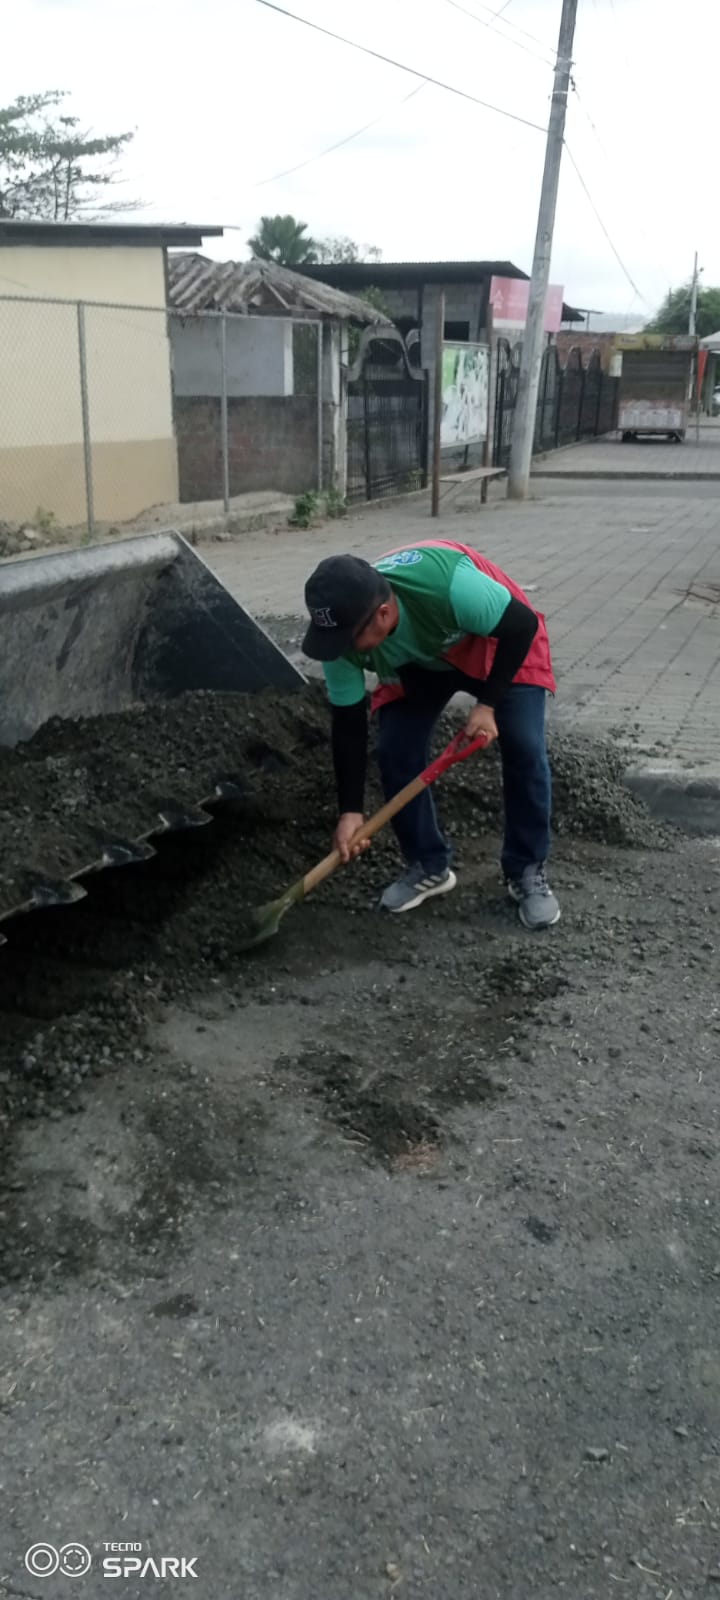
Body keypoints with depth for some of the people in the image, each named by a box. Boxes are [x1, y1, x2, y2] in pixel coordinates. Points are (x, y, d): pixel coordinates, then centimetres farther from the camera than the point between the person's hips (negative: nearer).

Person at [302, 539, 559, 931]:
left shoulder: (448, 584, -45)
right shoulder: (342, 632, -28)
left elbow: (523, 625, -28)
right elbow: (348, 725, -16)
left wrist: (487, 704, -29)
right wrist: (351, 811, -16)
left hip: (499, 641, -3)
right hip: (418, 661, 4)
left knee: (524, 749, -15)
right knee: (395, 753, -8)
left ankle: (528, 870, 4)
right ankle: (429, 866, 13)